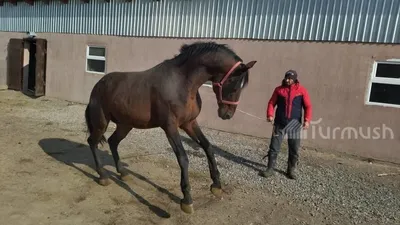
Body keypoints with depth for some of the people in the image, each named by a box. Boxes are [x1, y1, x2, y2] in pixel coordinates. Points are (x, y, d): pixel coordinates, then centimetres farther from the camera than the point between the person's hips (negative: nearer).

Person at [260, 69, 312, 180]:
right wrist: (270, 115, -13)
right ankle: (270, 169, 13)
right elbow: (271, 103, 3)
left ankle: (291, 170, 24)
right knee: (274, 148, 2)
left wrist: (307, 120, -14)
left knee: (294, 150, 7)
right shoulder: (279, 89, 2)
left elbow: (308, 106, -1)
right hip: (279, 123, 0)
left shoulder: (302, 90, -1)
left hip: (294, 124, 0)